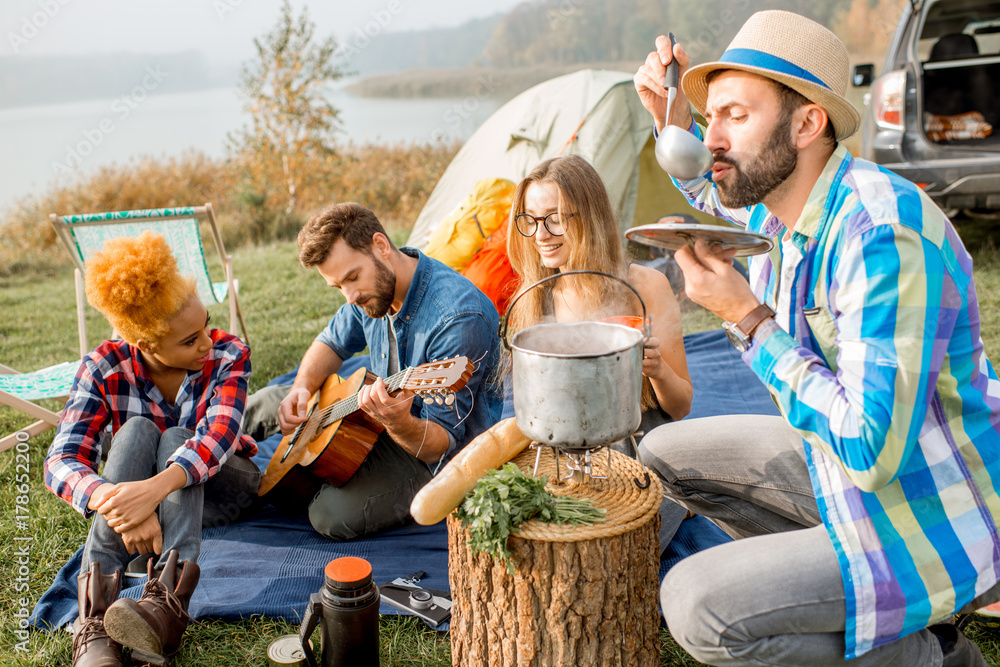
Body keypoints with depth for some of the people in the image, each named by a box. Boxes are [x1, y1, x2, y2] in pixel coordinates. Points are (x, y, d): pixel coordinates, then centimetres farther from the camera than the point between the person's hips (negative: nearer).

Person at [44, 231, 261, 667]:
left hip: (216, 486, -1)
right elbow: (62, 461, -26)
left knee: (174, 439, -32)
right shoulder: (105, 367, -16)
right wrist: (115, 501, -48)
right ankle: (95, 613, -43)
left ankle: (168, 605, -51)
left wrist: (155, 488, -54)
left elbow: (217, 435, -35)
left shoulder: (228, 356, -18)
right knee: (137, 431, -31)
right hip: (138, 491, 1)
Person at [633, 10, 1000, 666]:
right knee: (667, 453, 10)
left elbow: (871, 450, -35)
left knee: (696, 605, -21)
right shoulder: (775, 211, -2)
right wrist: (674, 119, 6)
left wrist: (747, 317, -28)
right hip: (850, 462, 9)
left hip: (938, 521, -9)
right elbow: (712, 205, 25)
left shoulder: (883, 236, -30)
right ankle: (827, 582, 13)